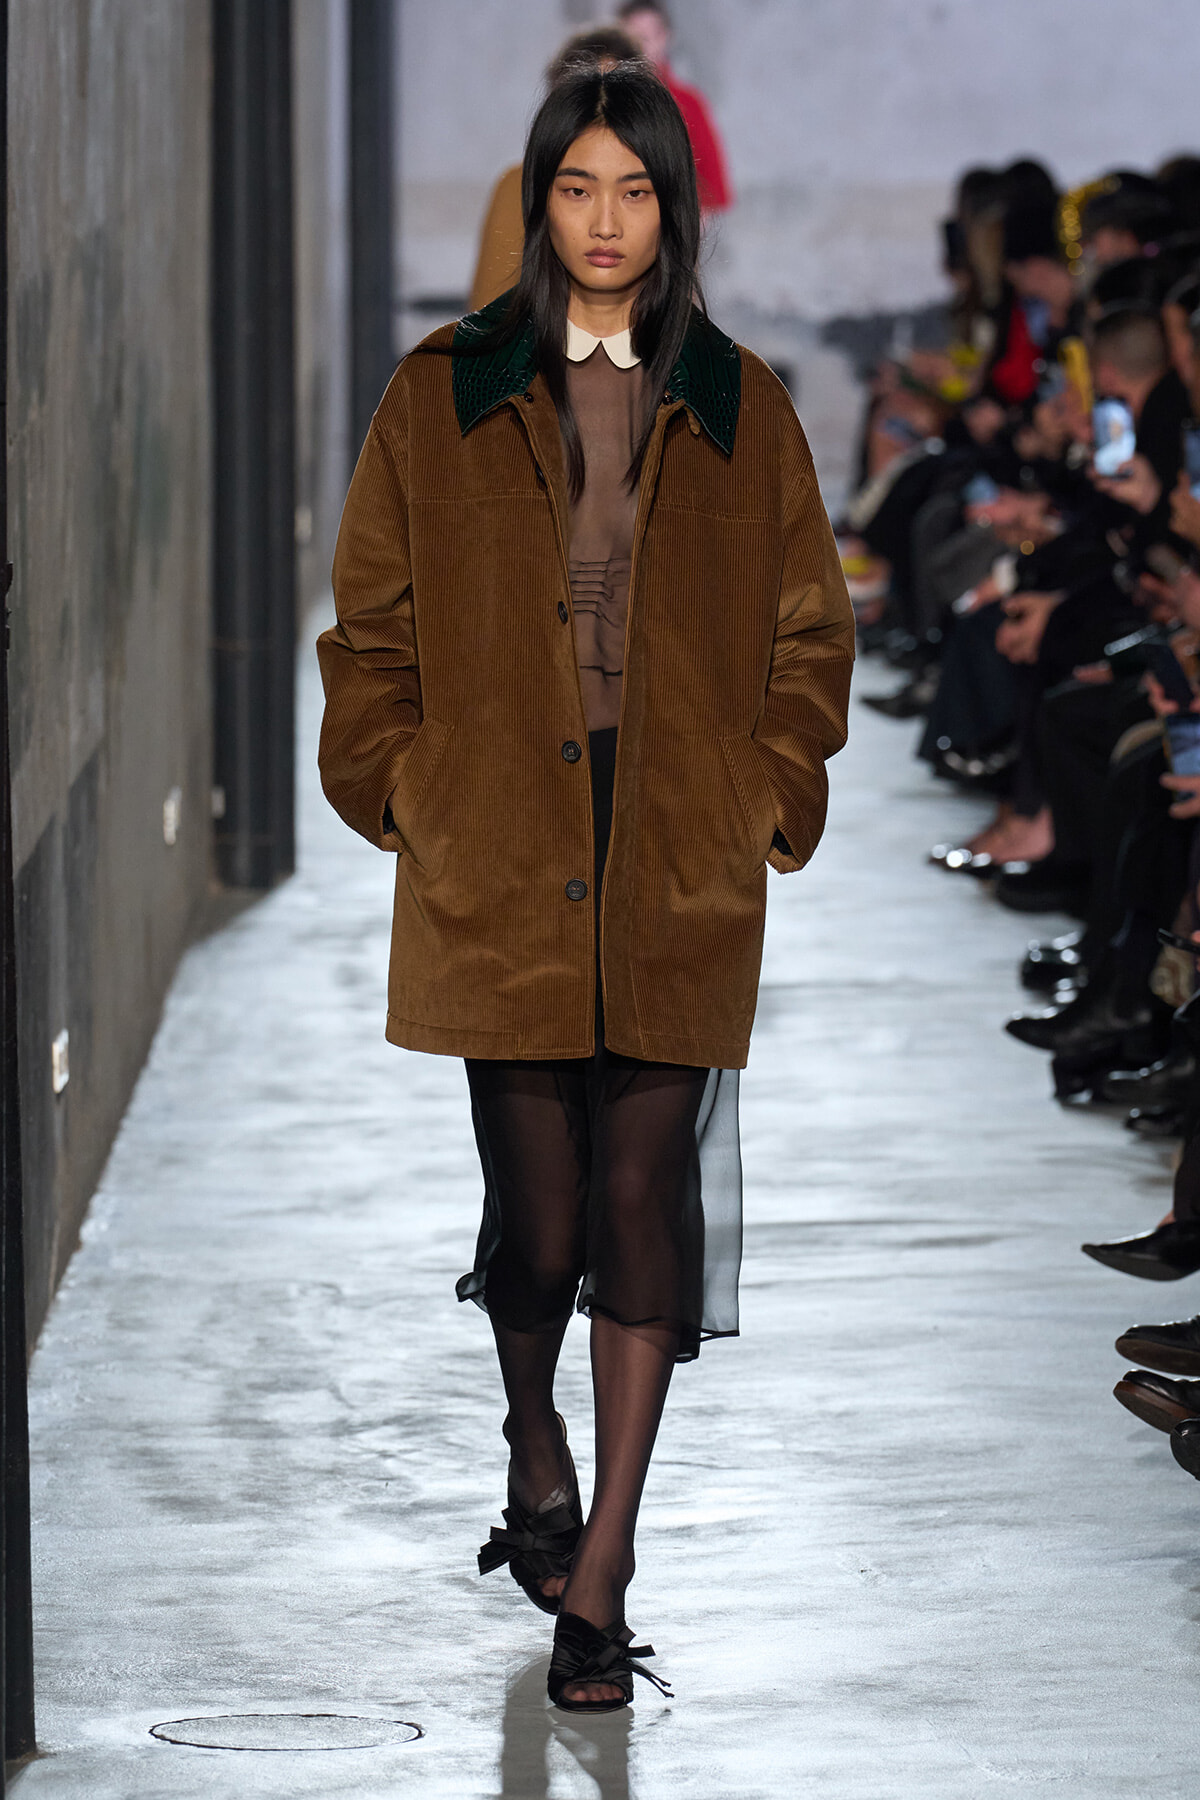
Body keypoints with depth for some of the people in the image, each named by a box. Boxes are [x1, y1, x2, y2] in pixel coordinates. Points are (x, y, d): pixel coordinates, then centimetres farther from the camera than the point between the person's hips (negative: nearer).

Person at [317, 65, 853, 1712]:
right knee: (540, 1207, 0)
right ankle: (535, 1443, 33)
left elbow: (807, 631, 11)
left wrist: (772, 799, 3)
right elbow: (373, 621, 10)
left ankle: (598, 1573, 1)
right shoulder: (442, 400, 6)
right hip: (501, 863, 0)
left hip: (681, 863, 1)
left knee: (649, 1194, -4)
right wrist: (405, 788, 3)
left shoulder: (739, 409, 8)